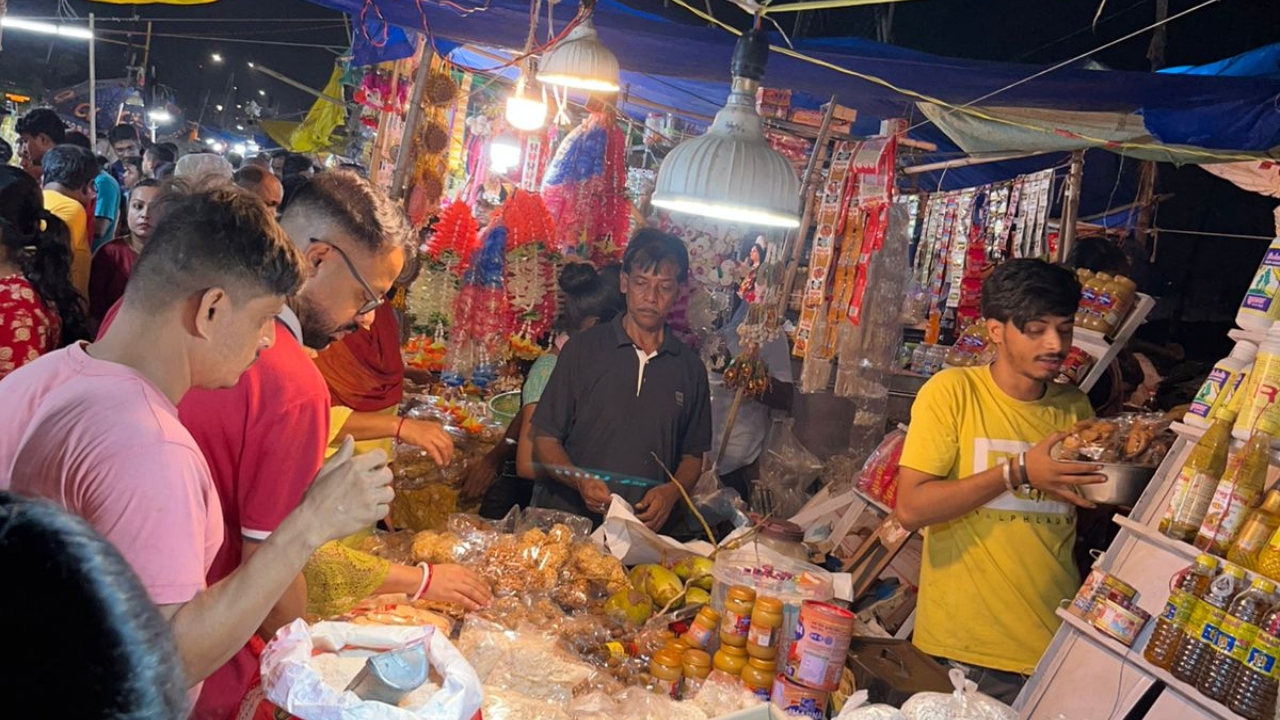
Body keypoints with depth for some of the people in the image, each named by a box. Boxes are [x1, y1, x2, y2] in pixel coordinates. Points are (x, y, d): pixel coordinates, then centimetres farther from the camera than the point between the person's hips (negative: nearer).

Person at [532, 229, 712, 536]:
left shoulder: (690, 368, 13)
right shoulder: (583, 349, 5)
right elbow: (545, 440, 6)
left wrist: (671, 492, -2)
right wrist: (579, 481, -13)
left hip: (652, 528, 3)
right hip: (570, 520, -2)